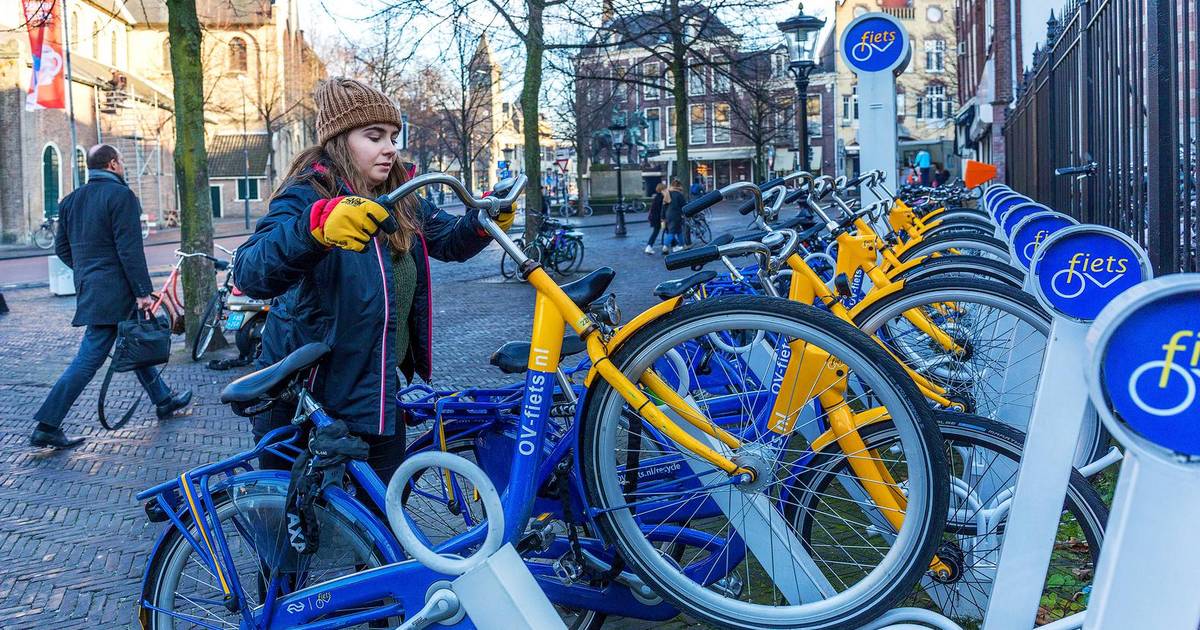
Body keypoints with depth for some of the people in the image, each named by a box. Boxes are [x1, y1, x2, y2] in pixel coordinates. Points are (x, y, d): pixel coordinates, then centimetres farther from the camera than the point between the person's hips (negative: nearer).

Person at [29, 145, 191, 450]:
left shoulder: (71, 200, 13)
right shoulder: (120, 195, -12)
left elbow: (61, 247, 16)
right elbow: (129, 249, -18)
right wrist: (143, 292, -16)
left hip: (88, 287, 9)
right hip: (113, 292, -9)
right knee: (88, 361, -5)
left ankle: (163, 400, 32)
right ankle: (46, 427, -5)